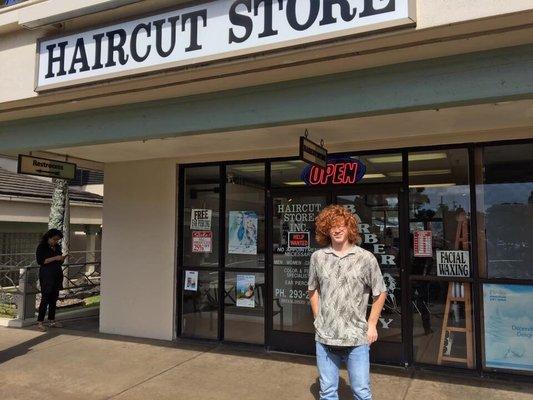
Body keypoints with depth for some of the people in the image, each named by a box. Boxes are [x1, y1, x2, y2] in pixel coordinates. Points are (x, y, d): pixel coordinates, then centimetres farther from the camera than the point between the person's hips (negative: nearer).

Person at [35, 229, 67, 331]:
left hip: (57, 275, 6)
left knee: (54, 298, 8)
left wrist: (63, 258, -1)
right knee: (45, 299, -8)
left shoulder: (57, 247, 14)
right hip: (46, 275, -6)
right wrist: (54, 258, -20)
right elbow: (40, 261, -14)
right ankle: (40, 322, -2)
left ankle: (52, 320, 16)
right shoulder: (42, 247, -5)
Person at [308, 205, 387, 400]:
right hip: (324, 337, 2)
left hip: (356, 338, -2)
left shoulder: (366, 258, -7)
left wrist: (371, 324, -1)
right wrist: (318, 319, 8)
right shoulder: (317, 257, 0)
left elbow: (380, 293, 2)